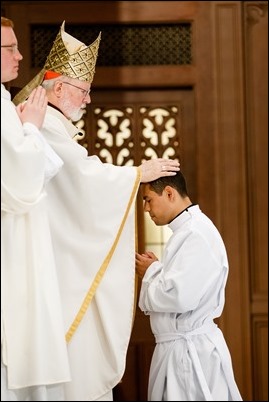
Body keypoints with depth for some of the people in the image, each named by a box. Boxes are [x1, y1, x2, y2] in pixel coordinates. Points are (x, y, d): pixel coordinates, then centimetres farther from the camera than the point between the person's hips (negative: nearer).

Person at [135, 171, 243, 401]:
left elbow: (180, 296, -25)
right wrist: (156, 269, 6)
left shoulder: (196, 234, -17)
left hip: (190, 349, -10)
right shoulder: (188, 230, 15)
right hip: (181, 346, 10)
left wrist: (150, 272, -8)